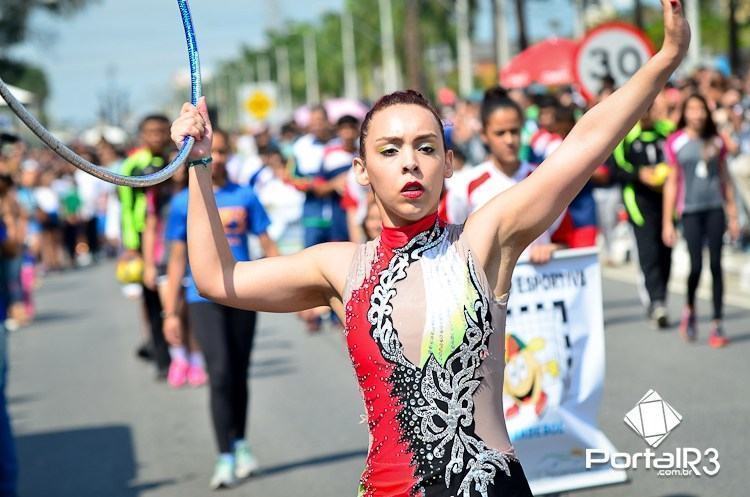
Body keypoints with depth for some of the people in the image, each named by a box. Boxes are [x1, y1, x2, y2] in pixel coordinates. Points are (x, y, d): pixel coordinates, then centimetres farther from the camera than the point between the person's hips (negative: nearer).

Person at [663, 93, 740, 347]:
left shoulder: (716, 141, 8)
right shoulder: (675, 143, 1)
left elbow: (724, 179, 14)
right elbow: (671, 183, 2)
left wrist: (733, 216, 11)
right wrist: (667, 222, 0)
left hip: (715, 209, 2)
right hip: (691, 211, -2)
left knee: (716, 265, -1)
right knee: (696, 265, -10)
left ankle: (717, 325, 4)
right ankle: (689, 309, 19)